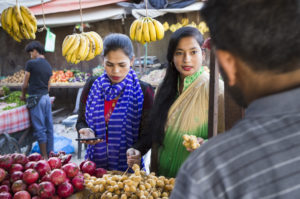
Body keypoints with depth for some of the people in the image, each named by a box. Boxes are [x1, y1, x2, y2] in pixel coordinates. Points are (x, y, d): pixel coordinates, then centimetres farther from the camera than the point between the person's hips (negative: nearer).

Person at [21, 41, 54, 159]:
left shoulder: (31, 63, -9)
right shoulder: (48, 66, 11)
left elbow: (25, 84, -4)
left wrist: (23, 96, 13)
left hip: (35, 99, -7)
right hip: (46, 97, 7)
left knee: (39, 129, -2)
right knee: (49, 127, 10)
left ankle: (45, 157, 1)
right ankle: (50, 153, 16)